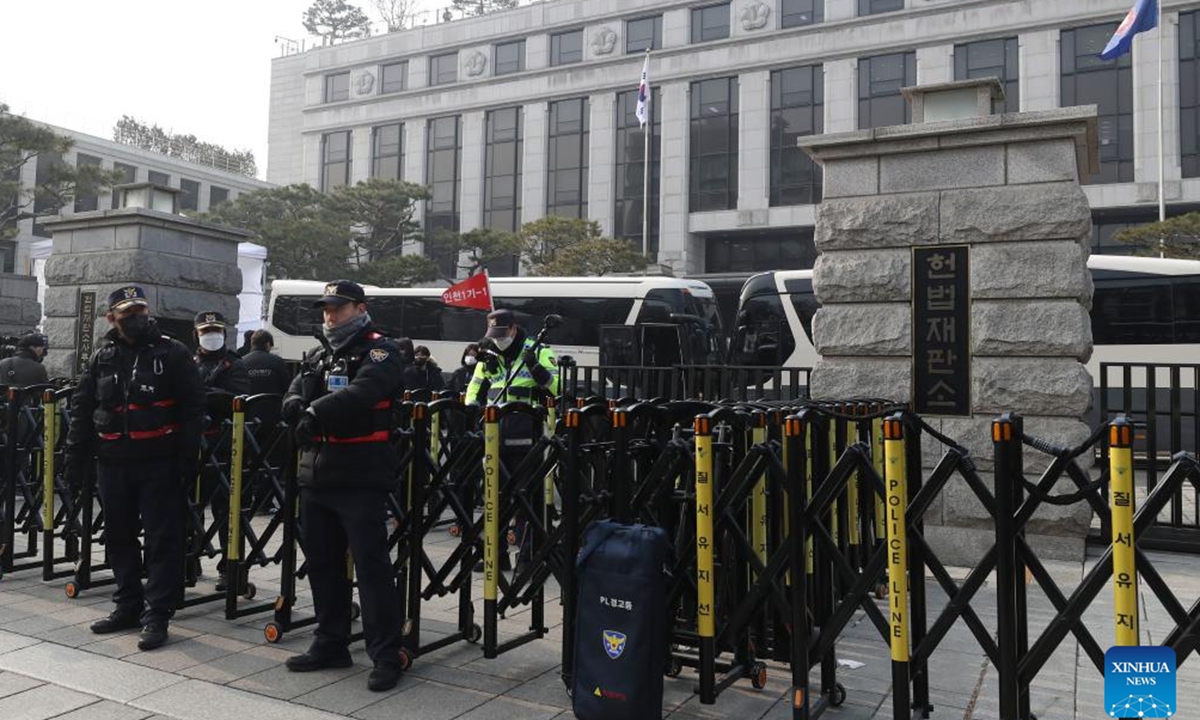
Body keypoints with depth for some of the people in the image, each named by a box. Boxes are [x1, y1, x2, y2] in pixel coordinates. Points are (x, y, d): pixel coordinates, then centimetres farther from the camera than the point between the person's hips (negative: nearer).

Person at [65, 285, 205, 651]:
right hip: (112, 463, 5)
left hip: (159, 464, -5)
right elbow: (82, 410, 15)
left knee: (162, 539, -2)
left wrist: (188, 456, -11)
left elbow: (193, 407, -5)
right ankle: (129, 605, 28)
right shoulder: (101, 359, 11)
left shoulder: (172, 353, -2)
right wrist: (76, 457, 8)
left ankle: (157, 615, 4)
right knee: (119, 537, 14)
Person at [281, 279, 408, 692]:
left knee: (371, 565, -6)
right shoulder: (322, 356, 19)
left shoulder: (379, 351, -3)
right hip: (316, 476, 8)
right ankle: (331, 644, 28)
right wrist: (299, 408, -16)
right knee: (322, 563, 15)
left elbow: (360, 393, -22)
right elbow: (293, 398, 7)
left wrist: (315, 412, -29)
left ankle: (386, 656, 1)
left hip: (360, 479, -8)